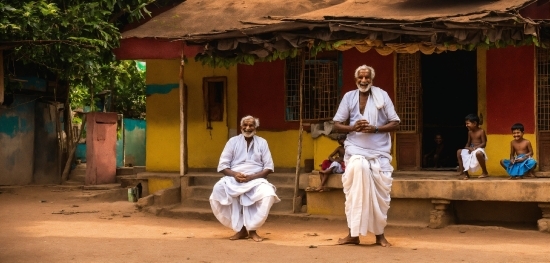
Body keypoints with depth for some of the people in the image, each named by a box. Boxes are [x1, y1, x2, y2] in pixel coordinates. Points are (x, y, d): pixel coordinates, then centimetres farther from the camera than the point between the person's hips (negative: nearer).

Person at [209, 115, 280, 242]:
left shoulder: (262, 142, 9)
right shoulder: (233, 141, 9)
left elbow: (269, 167, 3)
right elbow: (222, 165, 4)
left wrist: (251, 177, -14)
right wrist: (234, 174, -18)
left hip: (256, 180, -1)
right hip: (233, 179, 1)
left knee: (268, 194, -34)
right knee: (218, 191, -31)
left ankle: (252, 229, -15)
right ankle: (241, 229, -19)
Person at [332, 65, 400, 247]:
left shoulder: (382, 96, 2)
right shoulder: (349, 97, 5)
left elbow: (395, 124, 1)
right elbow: (337, 124, 7)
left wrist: (375, 129, -15)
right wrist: (352, 127, -13)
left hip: (379, 152, 1)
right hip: (356, 149, -1)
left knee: (380, 193, 4)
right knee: (355, 191, -21)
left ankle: (379, 234, 19)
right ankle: (353, 233, -13)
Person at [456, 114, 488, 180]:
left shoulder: (481, 131, -10)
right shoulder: (470, 132, 9)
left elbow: (484, 144, -14)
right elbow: (468, 143, 15)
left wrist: (474, 148, -25)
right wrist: (467, 148, -9)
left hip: (479, 149, -7)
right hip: (471, 150, 7)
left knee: (478, 153, -42)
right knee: (459, 152, -7)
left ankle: (485, 172, -21)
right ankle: (464, 172, -5)